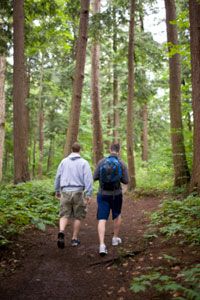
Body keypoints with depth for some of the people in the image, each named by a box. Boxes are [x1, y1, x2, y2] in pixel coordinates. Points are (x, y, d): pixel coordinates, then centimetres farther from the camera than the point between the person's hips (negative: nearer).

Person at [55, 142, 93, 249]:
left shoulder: (64, 161, 6)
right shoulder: (84, 163, -3)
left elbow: (58, 177, 10)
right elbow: (88, 179, -11)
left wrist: (57, 190, 21)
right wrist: (88, 195, -10)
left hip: (65, 192, 2)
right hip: (78, 192, -2)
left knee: (64, 215, 6)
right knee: (78, 217, 11)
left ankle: (61, 232, -20)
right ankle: (74, 239, 16)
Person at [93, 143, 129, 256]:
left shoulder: (102, 162, -4)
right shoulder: (122, 163, -7)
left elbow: (95, 177, -1)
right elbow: (126, 181, -6)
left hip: (103, 194, 0)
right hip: (116, 194, 0)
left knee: (102, 219, -1)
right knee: (117, 215, 26)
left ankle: (102, 245, -14)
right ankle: (115, 238, 35)